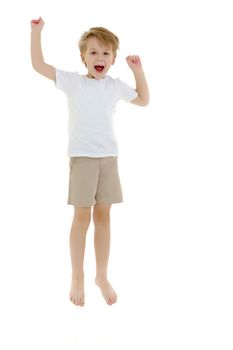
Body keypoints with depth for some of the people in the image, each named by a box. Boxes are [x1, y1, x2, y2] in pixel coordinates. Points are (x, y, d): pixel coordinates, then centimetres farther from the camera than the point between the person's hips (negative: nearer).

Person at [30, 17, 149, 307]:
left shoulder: (116, 86, 7)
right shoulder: (72, 81, -1)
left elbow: (143, 100, 22)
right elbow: (38, 65, -4)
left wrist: (138, 70, 10)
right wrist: (36, 31, -9)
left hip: (109, 157, 3)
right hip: (81, 157, -3)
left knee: (103, 215, 7)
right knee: (82, 216, 0)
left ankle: (102, 276, 19)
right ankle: (77, 278, 14)